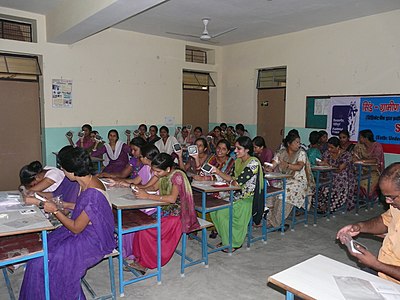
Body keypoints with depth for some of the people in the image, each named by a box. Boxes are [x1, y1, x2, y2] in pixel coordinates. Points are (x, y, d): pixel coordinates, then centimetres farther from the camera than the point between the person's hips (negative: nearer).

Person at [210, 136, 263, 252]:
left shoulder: (253, 162, -18)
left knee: (222, 213, -20)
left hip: (248, 199, -8)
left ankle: (234, 242, 1)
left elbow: (237, 183, -22)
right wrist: (218, 171, -4)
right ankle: (225, 239, 7)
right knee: (214, 209, -9)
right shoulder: (238, 161, 10)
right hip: (237, 195, 8)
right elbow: (232, 178, 9)